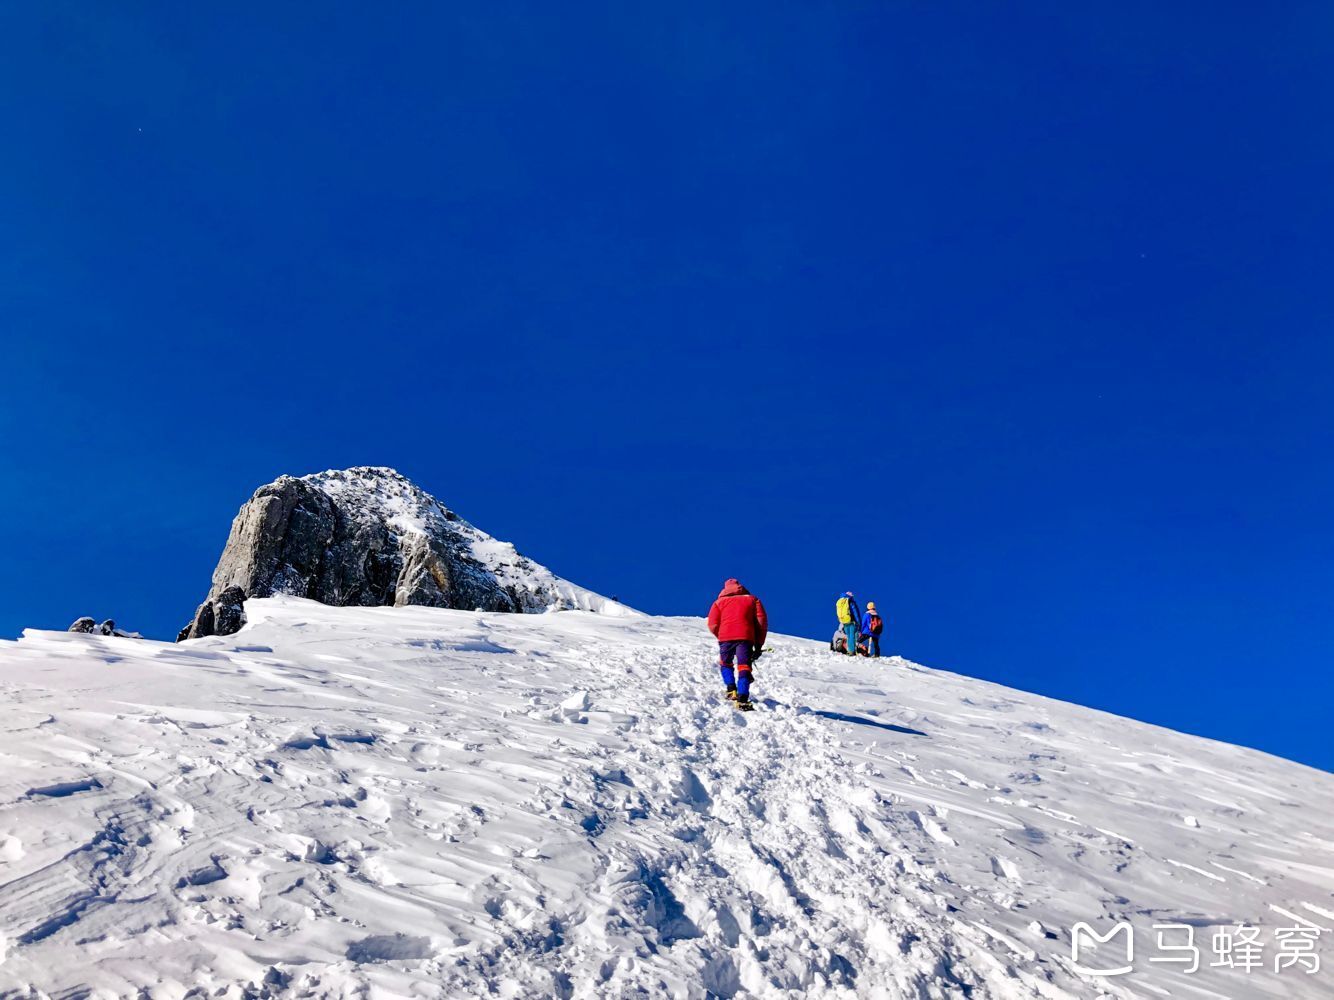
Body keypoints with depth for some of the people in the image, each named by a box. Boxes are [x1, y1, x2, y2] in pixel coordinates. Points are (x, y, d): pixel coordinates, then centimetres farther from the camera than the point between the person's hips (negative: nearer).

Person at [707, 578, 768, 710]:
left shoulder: (719, 602, 18)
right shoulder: (752, 599, 20)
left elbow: (713, 625, 6)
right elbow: (762, 622, 10)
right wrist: (758, 645, 10)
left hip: (725, 637, 1)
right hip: (746, 637, 0)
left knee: (725, 663, 24)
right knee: (744, 667, 0)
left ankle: (731, 689, 11)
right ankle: (743, 700, -16)